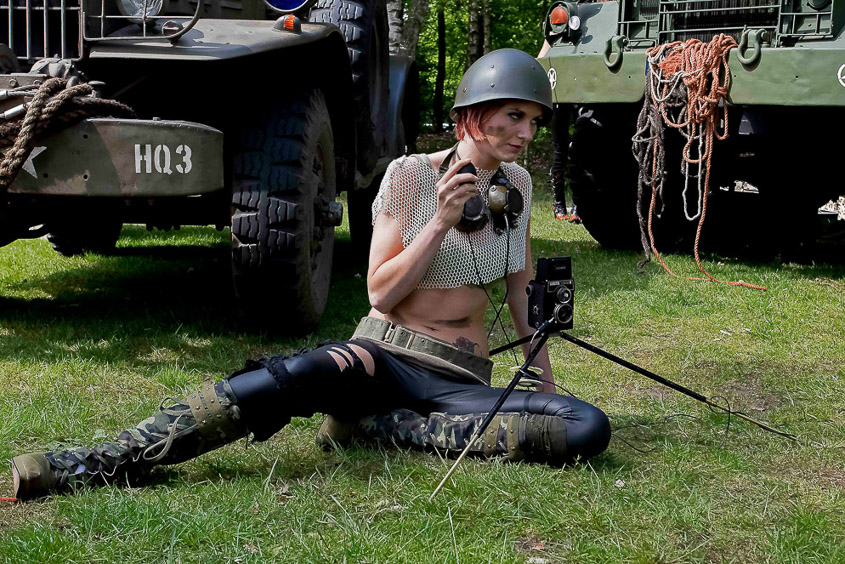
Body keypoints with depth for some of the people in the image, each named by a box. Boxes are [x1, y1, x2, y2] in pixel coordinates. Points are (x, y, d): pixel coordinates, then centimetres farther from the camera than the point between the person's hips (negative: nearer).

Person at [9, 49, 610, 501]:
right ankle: (113, 459, -39)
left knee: (589, 429, -26)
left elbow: (523, 289, 19)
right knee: (307, 372, -39)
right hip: (386, 352, -3)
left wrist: (545, 378, 16)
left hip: (464, 379, 4)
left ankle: (381, 425, -22)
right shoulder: (409, 175, -3)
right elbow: (381, 294, -6)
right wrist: (440, 222, -16)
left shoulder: (518, 183, 8)